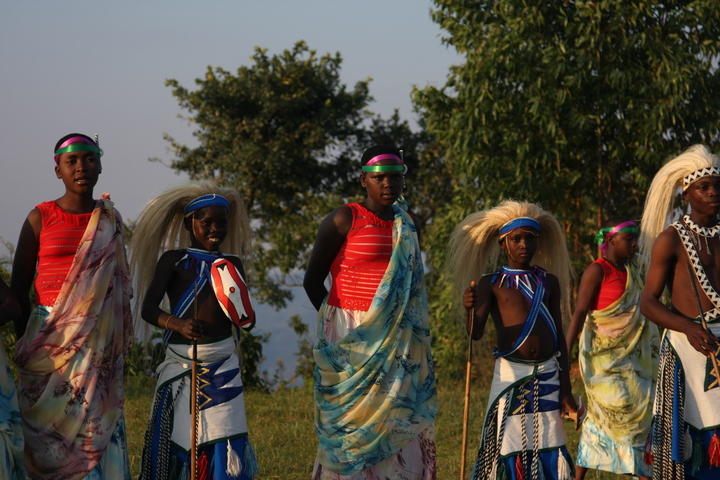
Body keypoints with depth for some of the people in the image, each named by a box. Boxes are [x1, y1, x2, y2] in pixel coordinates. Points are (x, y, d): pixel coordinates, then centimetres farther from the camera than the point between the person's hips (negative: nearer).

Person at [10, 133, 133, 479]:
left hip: (99, 342, 2)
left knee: (99, 427, -2)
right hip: (50, 339, -2)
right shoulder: (40, 218, 1)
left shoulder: (110, 221, 10)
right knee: (49, 425, -4)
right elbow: (19, 286, 4)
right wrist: (23, 341, 0)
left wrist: (118, 343, 11)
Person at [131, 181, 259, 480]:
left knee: (225, 443, -5)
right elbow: (148, 308, -10)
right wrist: (177, 324, -29)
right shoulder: (175, 260, 1)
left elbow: (247, 323, 15)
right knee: (174, 440, -1)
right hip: (181, 362, -2)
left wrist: (244, 316, -9)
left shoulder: (231, 264, 10)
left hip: (222, 364, 2)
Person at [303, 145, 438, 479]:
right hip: (351, 339, -5)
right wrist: (341, 323, -5)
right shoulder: (344, 220, -5)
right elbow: (312, 280, -1)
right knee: (351, 423, -4)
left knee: (400, 423, 1)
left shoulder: (408, 226, 11)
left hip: (397, 340, 5)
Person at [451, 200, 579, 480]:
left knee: (548, 451, 3)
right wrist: (470, 308, -35)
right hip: (511, 375, -3)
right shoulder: (491, 283, 2)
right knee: (509, 450, -5)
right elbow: (476, 333, -11)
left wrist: (566, 391, 9)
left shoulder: (549, 282, 11)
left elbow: (559, 338, 13)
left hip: (548, 375, 3)